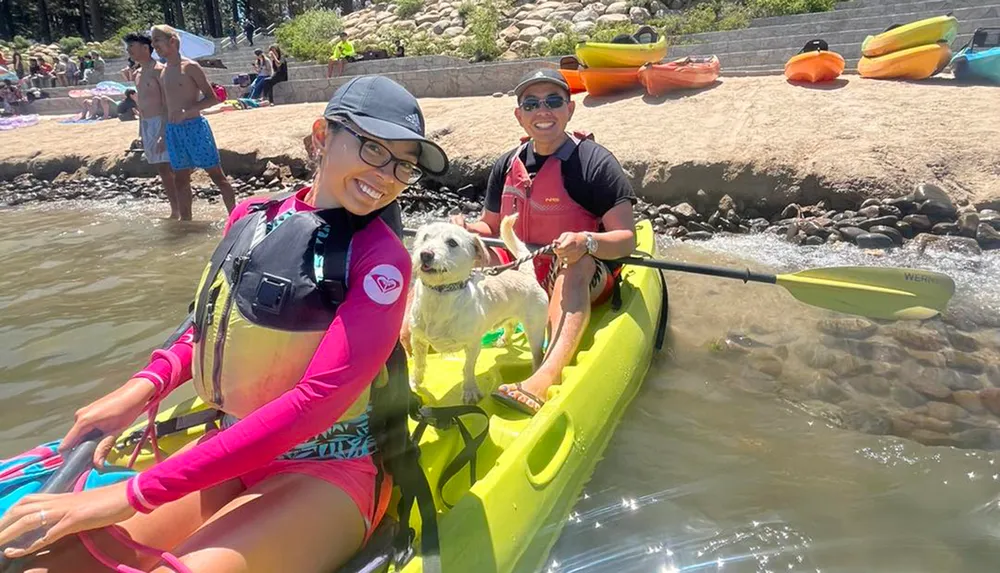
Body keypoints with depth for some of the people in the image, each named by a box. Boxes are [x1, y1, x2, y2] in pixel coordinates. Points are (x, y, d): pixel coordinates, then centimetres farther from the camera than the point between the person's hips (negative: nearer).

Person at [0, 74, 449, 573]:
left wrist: (138, 493, -25)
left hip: (323, 475, -4)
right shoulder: (251, 218, 0)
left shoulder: (381, 260, -17)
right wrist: (145, 386, -6)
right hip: (229, 451, 5)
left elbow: (317, 400, -26)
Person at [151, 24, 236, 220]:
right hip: (173, 130, 7)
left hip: (194, 126, -7)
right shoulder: (162, 73, 13)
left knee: (217, 175, -3)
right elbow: (167, 105, 20)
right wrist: (164, 134, 15)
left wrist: (187, 112, -20)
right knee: (180, 179, 10)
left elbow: (212, 98, -9)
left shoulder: (190, 67, -6)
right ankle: (185, 219, 19)